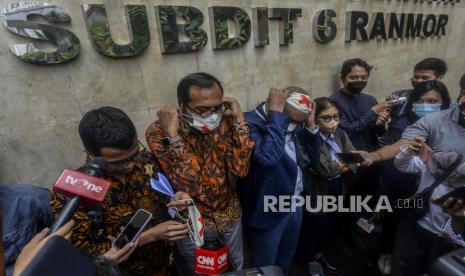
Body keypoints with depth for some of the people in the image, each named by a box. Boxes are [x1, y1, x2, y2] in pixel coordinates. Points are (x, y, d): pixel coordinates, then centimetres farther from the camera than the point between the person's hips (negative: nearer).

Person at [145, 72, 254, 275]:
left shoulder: (224, 122, -13)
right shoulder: (158, 132, -24)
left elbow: (240, 170, -21)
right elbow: (188, 186, -31)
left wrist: (239, 121, -25)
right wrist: (172, 135, -37)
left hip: (229, 214, 4)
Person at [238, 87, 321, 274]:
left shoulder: (294, 125, 1)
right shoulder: (250, 122, -23)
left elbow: (312, 158, 3)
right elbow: (268, 157, -39)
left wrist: (310, 124, -9)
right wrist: (276, 113, -32)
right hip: (268, 210, -7)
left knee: (286, 261, 29)